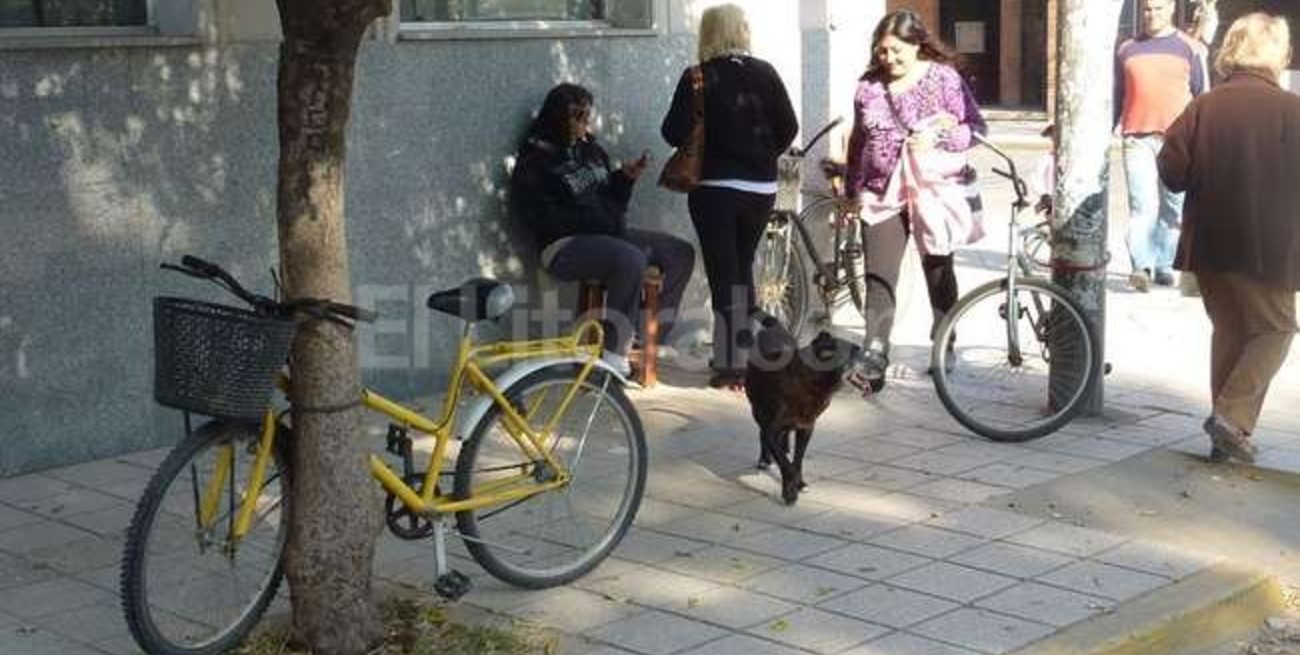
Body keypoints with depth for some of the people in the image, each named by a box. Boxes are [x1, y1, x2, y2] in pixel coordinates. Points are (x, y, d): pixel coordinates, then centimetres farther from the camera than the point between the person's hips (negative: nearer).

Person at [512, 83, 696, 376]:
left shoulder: (589, 149, 16)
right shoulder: (534, 161, -5)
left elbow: (613, 200, 22)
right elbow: (542, 219, -14)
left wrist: (625, 177, 2)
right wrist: (593, 219, -16)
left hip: (609, 233, 8)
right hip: (565, 246, -8)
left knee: (681, 253, -1)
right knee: (631, 259, -35)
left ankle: (655, 337, 2)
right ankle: (614, 353, -31)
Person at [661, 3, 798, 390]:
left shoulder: (698, 78, -8)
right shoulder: (764, 74, -1)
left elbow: (675, 133, -11)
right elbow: (788, 129, 0)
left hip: (714, 188, -3)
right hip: (760, 187, 3)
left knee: (724, 274, 1)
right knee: (743, 269, 18)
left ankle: (731, 366, 1)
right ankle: (742, 355, 24)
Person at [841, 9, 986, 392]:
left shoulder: (944, 78, -4)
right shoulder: (869, 86, 6)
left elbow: (976, 128, -6)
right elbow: (857, 142, 16)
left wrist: (938, 139, -21)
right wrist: (852, 191, 17)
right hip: (881, 195, 2)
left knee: (938, 272, 13)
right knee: (879, 280, -7)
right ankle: (874, 360, -10)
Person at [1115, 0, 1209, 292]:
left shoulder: (1190, 48, 8)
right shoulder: (1126, 50, 13)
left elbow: (1203, 96, 9)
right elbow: (1116, 96, 19)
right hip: (1138, 138, 0)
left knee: (1173, 207, 5)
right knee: (1142, 204, -12)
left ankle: (1165, 266, 15)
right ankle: (1141, 267, -16)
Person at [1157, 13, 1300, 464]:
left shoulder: (1203, 108, -3)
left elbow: (1171, 173, -3)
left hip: (1210, 244, 4)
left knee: (1228, 330, 17)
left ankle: (1228, 435, 19)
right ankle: (1233, 418, -5)